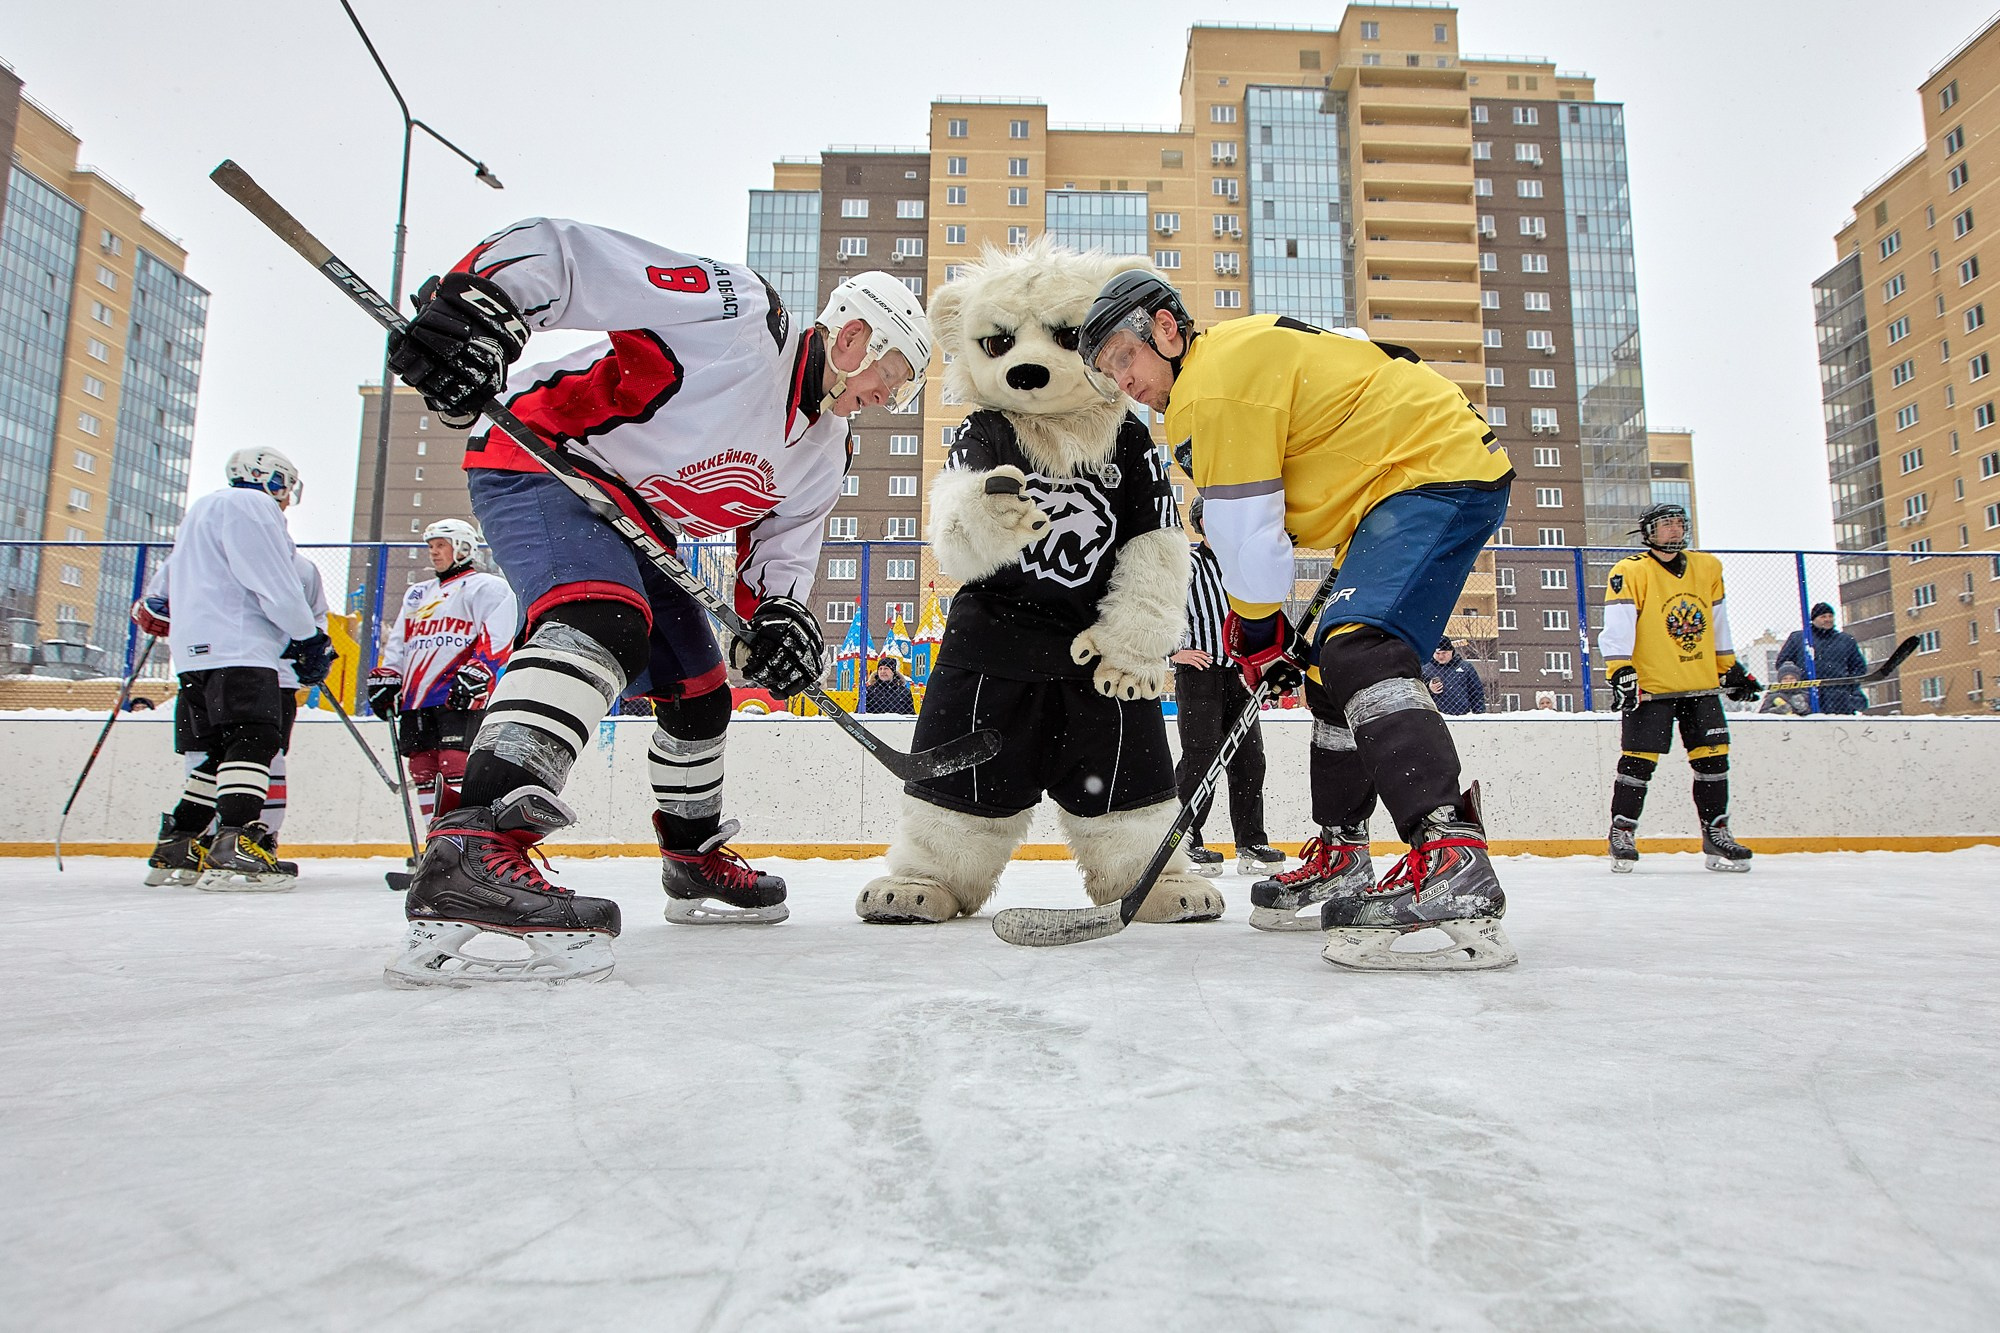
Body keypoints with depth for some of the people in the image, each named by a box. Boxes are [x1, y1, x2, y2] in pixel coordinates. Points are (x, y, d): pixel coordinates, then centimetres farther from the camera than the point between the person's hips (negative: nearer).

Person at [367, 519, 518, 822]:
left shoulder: (487, 587, 5)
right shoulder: (417, 594, 29)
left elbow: (497, 638, -9)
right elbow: (397, 642, 27)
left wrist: (475, 674, -21)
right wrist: (385, 678, 13)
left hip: (461, 697, -7)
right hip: (416, 699, 8)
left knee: (456, 768, -16)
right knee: (424, 772, 3)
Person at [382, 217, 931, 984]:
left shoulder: (823, 452, 8)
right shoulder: (737, 312, -19)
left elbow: (779, 544, 9)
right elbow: (561, 251, -23)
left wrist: (780, 616, -12)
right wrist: (474, 308, -39)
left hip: (636, 523, 10)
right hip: (540, 461, -10)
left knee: (698, 689, 14)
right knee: (606, 624, -37)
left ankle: (695, 859, 33)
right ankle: (474, 848, -50)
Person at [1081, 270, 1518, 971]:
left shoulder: (1220, 376, -15)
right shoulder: (1246, 348, 18)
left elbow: (1245, 528, -15)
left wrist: (1258, 633, -2)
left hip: (1436, 473, -11)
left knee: (1357, 647, -29)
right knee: (1332, 665, 13)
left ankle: (1452, 862, -42)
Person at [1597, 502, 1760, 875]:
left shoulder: (1708, 568, 13)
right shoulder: (1631, 571, -6)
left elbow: (1718, 624, 22)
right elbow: (1617, 626, -15)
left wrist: (1731, 669, 20)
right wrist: (1620, 672, -24)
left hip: (1702, 686, 6)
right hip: (1650, 687, -5)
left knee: (1713, 758, 4)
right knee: (1638, 759, -9)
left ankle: (1716, 835, 15)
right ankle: (1622, 833, 3)